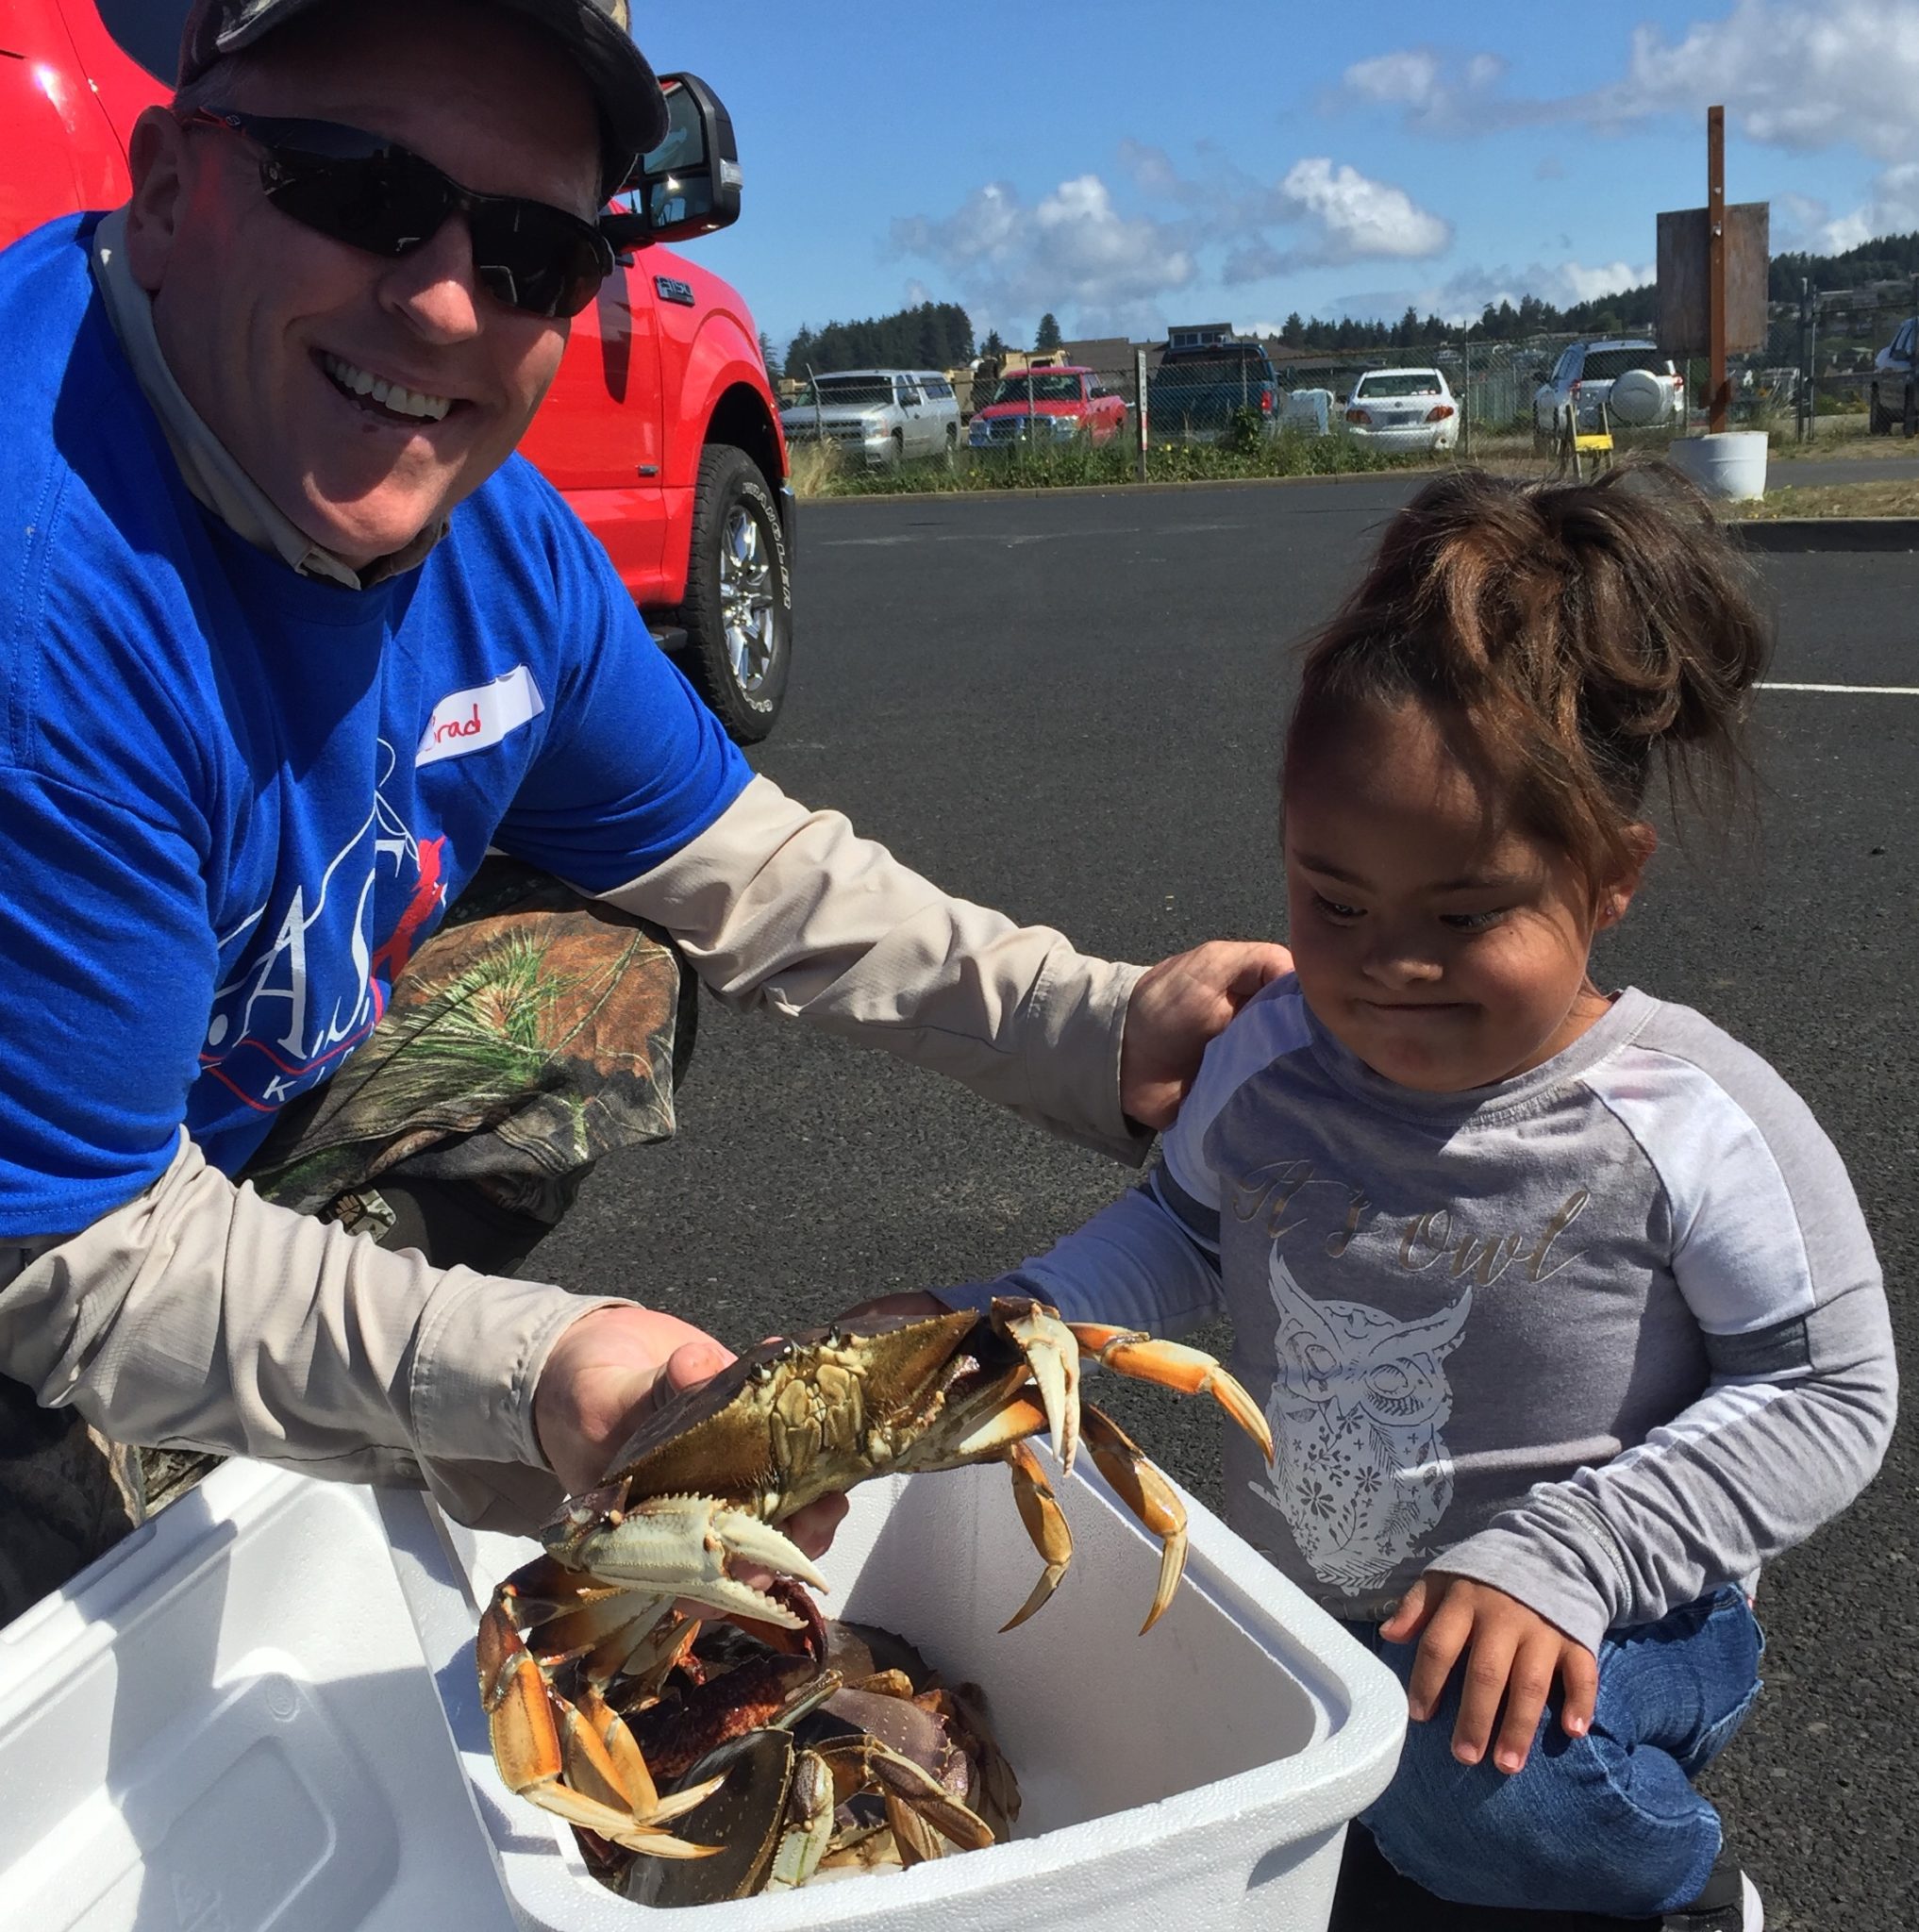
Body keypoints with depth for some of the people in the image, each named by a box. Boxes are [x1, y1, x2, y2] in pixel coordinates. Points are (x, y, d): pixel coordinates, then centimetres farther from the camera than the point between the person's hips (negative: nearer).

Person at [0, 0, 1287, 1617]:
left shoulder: (499, 542, -9)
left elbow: (757, 877, 0)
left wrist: (1100, 1030, -10)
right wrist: (516, 1374, -37)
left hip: (253, 1101, 7)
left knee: (601, 975, 4)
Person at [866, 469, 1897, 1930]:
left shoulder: (1690, 1124, -22)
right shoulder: (1269, 1060, -10)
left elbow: (1830, 1394, -15)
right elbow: (1185, 1234, 9)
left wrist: (1565, 1554, -26)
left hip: (1606, 1635, -5)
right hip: (1298, 1615, 5)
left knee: (1463, 1761, -34)